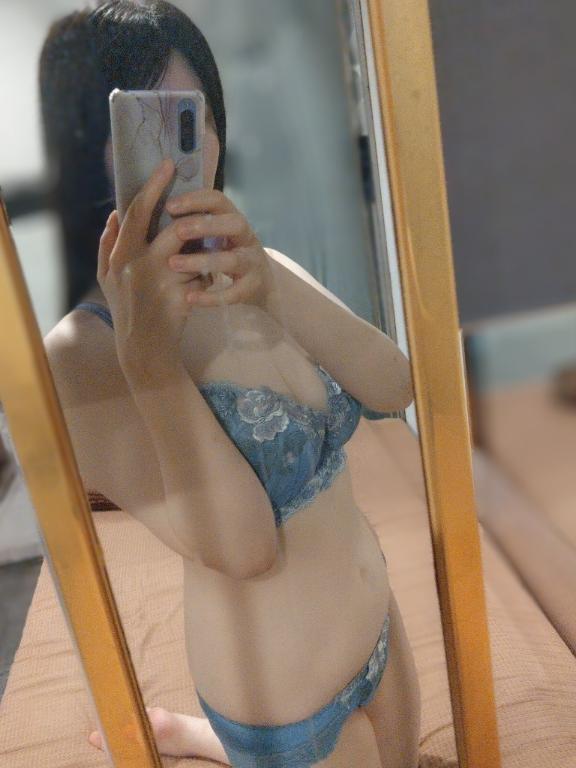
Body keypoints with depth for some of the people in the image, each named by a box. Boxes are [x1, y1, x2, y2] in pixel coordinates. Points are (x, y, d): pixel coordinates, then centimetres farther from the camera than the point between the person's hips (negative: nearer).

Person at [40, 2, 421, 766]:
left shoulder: (262, 275, -6)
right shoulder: (82, 354, -25)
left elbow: (395, 387, -18)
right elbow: (244, 546, -30)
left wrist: (275, 285, -33)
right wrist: (147, 350, -40)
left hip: (376, 623, 6)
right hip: (283, 705, -6)